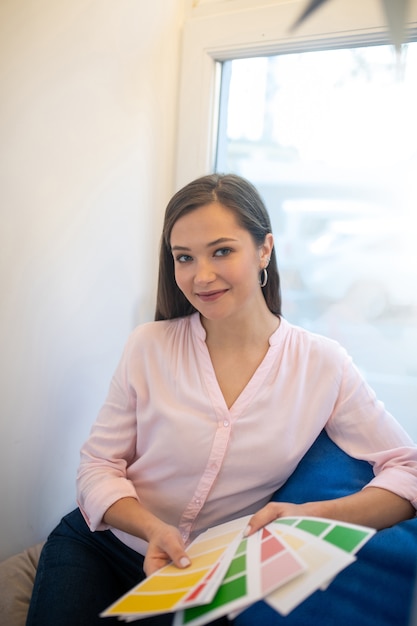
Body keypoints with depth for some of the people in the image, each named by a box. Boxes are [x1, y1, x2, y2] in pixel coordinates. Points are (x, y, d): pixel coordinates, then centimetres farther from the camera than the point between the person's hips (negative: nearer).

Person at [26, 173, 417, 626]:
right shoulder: (149, 346, -8)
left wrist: (311, 515, -24)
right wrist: (152, 528, -23)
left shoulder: (323, 366, -9)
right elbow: (98, 466, -4)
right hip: (100, 546, 0)